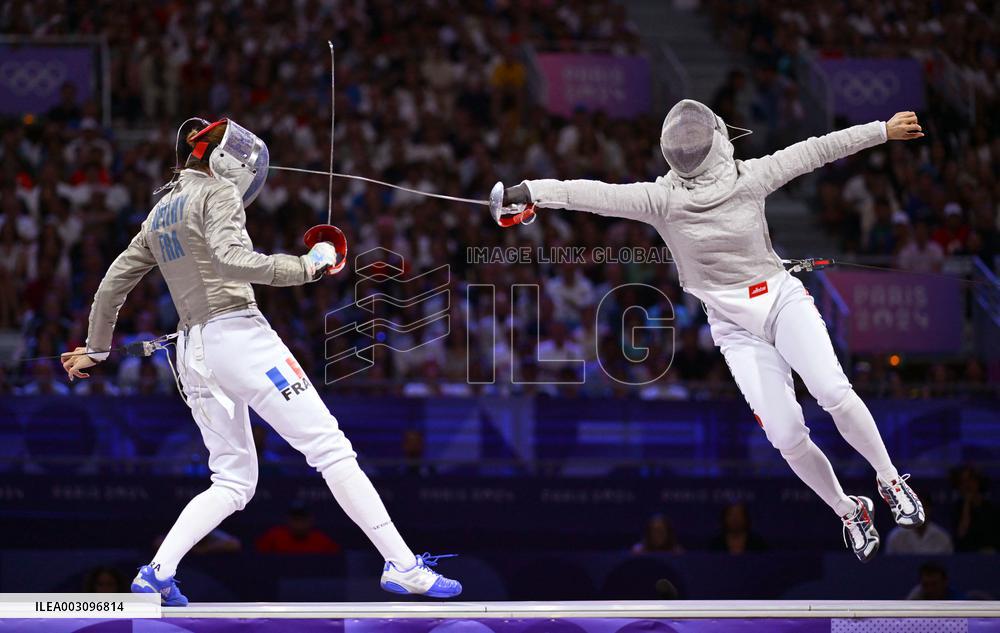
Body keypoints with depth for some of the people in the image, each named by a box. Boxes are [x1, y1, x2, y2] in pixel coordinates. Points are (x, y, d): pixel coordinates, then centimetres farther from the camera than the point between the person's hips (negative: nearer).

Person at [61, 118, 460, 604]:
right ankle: (402, 567, -13)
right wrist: (305, 267, -18)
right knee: (331, 451, -8)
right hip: (239, 336, -8)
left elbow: (112, 286, 24)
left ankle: (155, 574, 0)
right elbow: (231, 260, -21)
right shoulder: (218, 192, -3)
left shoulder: (159, 215, 19)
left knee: (233, 484, 15)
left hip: (193, 353, 8)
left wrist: (96, 348, 36)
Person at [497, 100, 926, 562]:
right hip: (736, 328, 0)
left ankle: (890, 480, -1)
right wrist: (532, 193, -35)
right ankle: (848, 512, 13)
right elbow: (601, 196, -22)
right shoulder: (662, 198, -10)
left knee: (833, 393, -24)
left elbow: (816, 150, 0)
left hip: (781, 299, 0)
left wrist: (883, 130, 4)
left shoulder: (749, 178, -8)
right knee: (787, 437, -10)